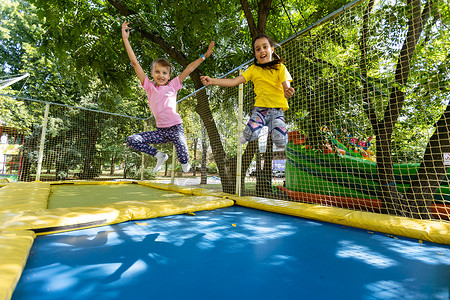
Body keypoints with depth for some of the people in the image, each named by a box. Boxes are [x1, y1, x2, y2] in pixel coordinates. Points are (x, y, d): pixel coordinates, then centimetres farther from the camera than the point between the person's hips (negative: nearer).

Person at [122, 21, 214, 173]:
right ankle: (159, 155, 8)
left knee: (184, 159, -13)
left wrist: (204, 55, 2)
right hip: (160, 131, 3)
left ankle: (185, 167, 25)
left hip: (175, 128, -3)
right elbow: (135, 62, 3)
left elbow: (189, 68, 2)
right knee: (131, 140, -8)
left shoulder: (172, 86, 2)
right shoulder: (149, 86, 6)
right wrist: (125, 39, 1)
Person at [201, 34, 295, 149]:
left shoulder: (280, 67, 5)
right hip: (259, 107, 1)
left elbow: (286, 88, -3)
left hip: (277, 109, -1)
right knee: (250, 134, -27)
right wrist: (212, 81, -9)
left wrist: (288, 93, -29)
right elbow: (234, 81, 2)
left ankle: (272, 129, 15)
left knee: (280, 142, -21)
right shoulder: (253, 69, 10)